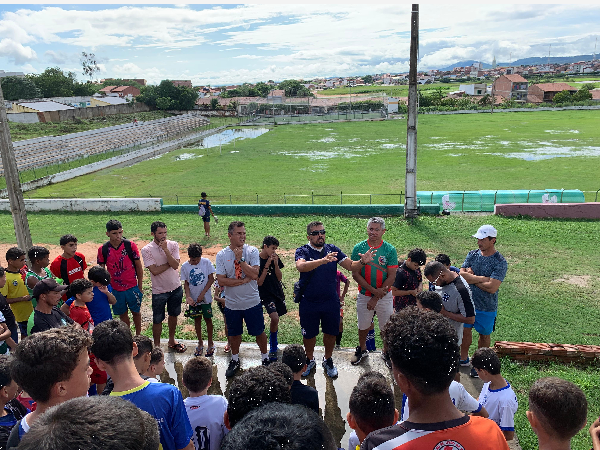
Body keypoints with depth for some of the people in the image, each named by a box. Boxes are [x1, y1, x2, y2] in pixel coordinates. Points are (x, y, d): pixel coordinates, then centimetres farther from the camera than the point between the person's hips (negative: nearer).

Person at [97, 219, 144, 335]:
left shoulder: (130, 245, -11)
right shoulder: (103, 249, -7)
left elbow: (138, 266, -3)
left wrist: (140, 287, -1)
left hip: (132, 287, -1)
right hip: (116, 289, 1)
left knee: (136, 312, 14)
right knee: (122, 314, 14)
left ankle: (138, 335, 34)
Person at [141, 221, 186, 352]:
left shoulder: (173, 245, -6)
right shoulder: (147, 250, -14)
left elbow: (175, 265, -18)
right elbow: (154, 271, -21)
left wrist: (165, 250, -26)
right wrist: (170, 263, -15)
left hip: (176, 288, 3)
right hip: (159, 291, -3)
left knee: (173, 315, 20)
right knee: (157, 320, 9)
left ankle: (171, 341, 40)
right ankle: (157, 345, 29)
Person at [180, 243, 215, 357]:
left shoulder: (206, 262, -10)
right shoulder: (185, 266, -5)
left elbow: (211, 279, -8)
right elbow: (186, 283, 0)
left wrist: (202, 294, -13)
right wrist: (188, 296, -16)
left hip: (205, 297, -2)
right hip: (193, 299, 2)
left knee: (208, 319, 7)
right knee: (197, 319, 13)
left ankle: (210, 343, 23)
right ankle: (200, 343, 28)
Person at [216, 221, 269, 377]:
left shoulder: (252, 251, -9)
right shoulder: (221, 255, -7)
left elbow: (255, 274, -20)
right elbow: (221, 281, -13)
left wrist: (240, 259, -23)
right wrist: (244, 280, -18)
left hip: (252, 302, -1)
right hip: (232, 304, 1)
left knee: (259, 332, 13)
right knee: (233, 334, 19)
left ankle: (265, 358, 36)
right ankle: (235, 360, 42)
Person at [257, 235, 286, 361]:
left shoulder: (275, 258, 2)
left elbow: (279, 277, 3)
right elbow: (259, 282, -14)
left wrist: (276, 264, -13)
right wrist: (266, 266, -21)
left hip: (277, 291, 6)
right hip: (266, 293, -6)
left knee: (275, 319, 12)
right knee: (274, 318, -21)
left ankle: (274, 343, 35)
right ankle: (273, 349, -4)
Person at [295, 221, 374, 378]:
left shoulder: (332, 249, 0)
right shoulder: (302, 251, -10)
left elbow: (350, 265, -2)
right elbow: (301, 266, -32)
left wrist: (362, 262, -25)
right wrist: (323, 260, -46)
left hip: (331, 302, 2)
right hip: (308, 302, -2)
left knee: (331, 333, 15)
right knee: (309, 334, 14)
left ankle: (328, 360, 39)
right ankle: (310, 360, 39)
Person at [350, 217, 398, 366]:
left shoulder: (390, 250, -8)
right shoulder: (358, 248, -6)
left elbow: (391, 277, -9)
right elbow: (355, 274, -8)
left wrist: (376, 298, -12)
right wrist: (373, 290, -16)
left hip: (385, 296, -1)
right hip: (364, 295, 1)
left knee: (387, 327, 10)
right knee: (363, 326, 15)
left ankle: (387, 352, 34)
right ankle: (362, 350, 39)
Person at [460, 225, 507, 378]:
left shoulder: (500, 262, -18)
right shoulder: (473, 254, -3)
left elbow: (492, 288, -26)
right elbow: (462, 274, -13)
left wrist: (471, 278, -15)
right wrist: (482, 278, -24)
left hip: (486, 307, -4)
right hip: (468, 301, 4)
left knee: (484, 335, 15)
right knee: (465, 330, 18)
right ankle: (464, 358, 38)